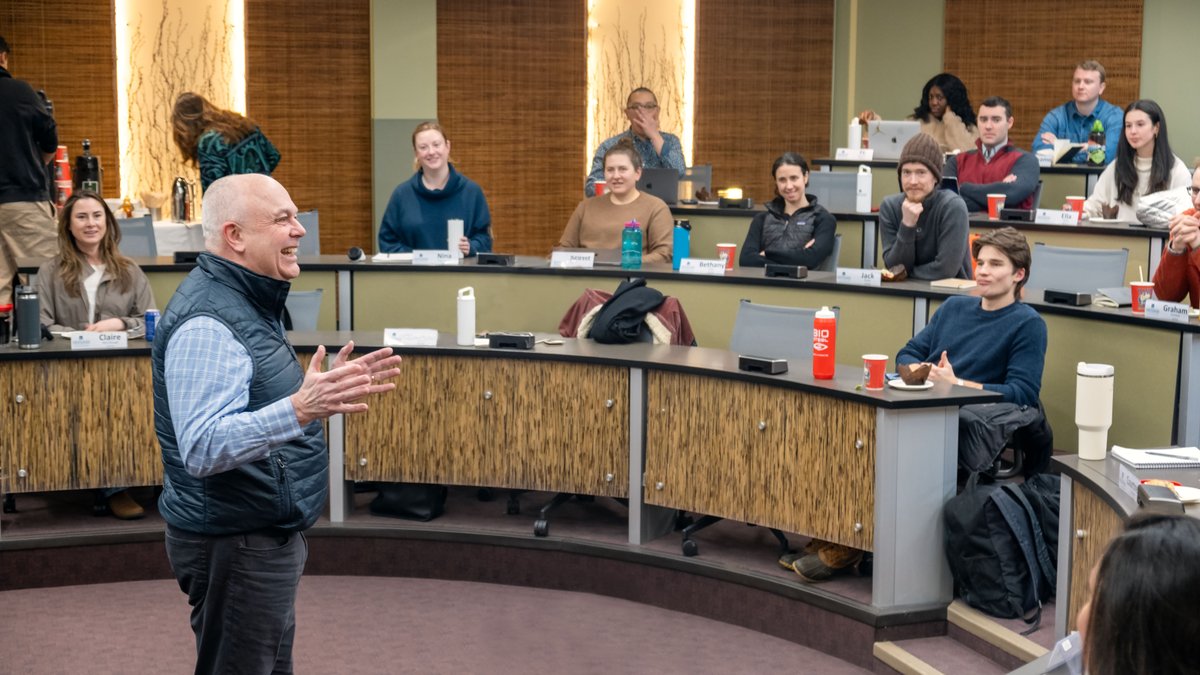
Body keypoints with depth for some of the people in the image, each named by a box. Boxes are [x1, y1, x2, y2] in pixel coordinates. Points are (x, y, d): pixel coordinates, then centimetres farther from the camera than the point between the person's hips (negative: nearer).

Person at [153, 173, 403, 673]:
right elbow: (201, 448, -32)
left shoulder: (244, 302, 11)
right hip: (234, 543, -11)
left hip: (263, 535, 11)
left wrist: (327, 388, 11)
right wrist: (299, 410, -42)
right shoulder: (206, 322, -22)